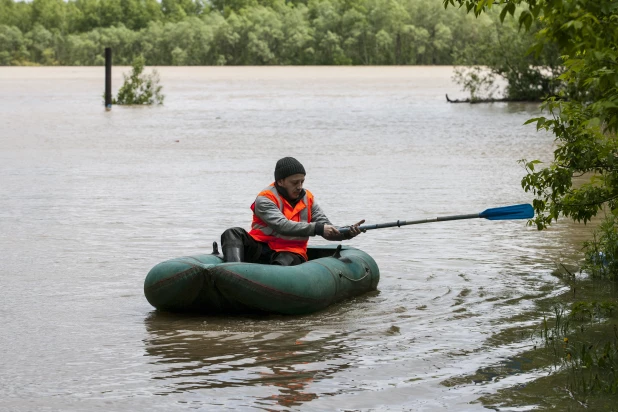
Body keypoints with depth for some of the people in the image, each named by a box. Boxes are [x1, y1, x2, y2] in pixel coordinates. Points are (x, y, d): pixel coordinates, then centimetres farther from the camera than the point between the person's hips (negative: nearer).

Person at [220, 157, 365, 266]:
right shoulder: (265, 199, -6)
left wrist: (347, 233, -13)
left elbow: (327, 229, 10)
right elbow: (282, 226, -22)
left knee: (285, 261, -36)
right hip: (258, 250, -2)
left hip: (290, 253, 2)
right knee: (233, 234, -29)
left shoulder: (308, 199, 13)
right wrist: (316, 228, -30)